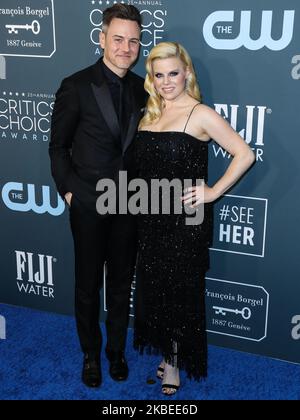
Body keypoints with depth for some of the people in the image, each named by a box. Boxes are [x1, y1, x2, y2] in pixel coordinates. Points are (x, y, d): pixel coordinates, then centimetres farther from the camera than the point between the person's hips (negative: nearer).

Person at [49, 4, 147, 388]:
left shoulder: (141, 89, 3)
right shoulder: (76, 87, -10)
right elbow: (58, 146, -3)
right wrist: (68, 190, -7)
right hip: (88, 205, -3)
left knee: (121, 284, 15)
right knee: (88, 285, 12)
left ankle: (116, 351, 35)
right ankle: (91, 354, 32)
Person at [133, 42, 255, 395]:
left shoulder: (200, 115, -11)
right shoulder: (150, 112, 8)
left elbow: (244, 154, -13)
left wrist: (214, 191, -13)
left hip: (186, 220, -6)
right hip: (151, 217, 6)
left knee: (180, 290, 9)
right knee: (153, 286, 15)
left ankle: (175, 360, 29)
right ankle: (165, 349, 36)